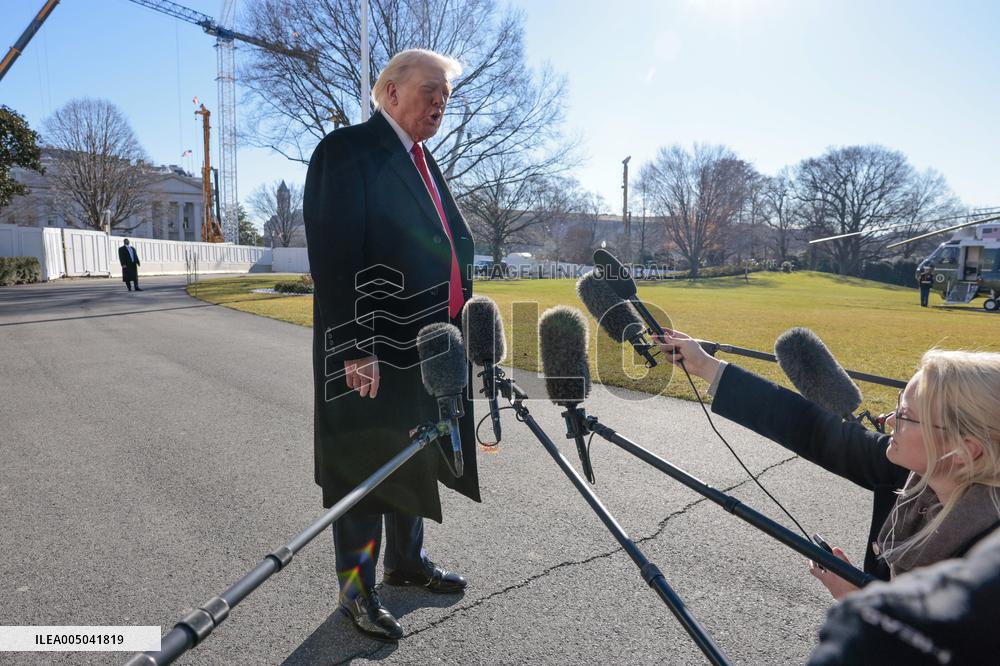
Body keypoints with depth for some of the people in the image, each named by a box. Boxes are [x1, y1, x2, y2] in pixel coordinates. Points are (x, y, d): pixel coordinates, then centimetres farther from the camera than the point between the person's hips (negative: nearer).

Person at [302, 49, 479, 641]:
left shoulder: (425, 161, 15)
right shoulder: (346, 151, -10)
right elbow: (333, 258, -18)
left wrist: (460, 323, 14)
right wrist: (354, 348, -23)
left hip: (429, 347, 9)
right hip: (371, 353, -8)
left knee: (414, 458, 20)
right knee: (365, 467, 6)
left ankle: (408, 560, 40)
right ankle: (358, 591, 25)